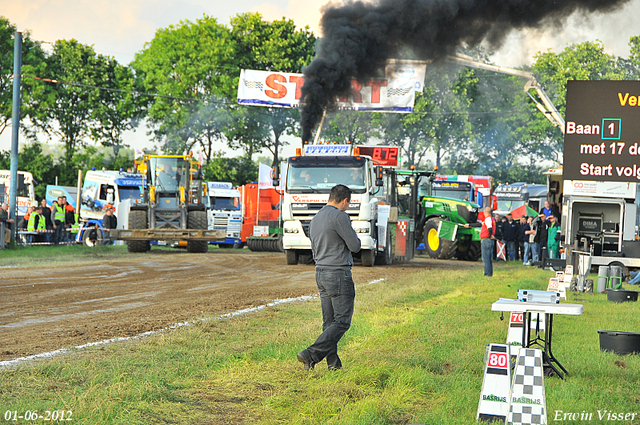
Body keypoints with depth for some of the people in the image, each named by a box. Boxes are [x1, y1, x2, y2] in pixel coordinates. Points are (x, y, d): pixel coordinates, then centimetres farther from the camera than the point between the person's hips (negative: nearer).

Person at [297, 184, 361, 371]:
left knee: (329, 321, 10)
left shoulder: (316, 219, 14)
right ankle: (311, 354, -15)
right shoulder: (339, 217, -14)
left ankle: (333, 363, 9)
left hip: (320, 272, 9)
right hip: (339, 274, -9)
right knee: (342, 321, -5)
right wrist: (353, 234, 8)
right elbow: (355, 246, -10)